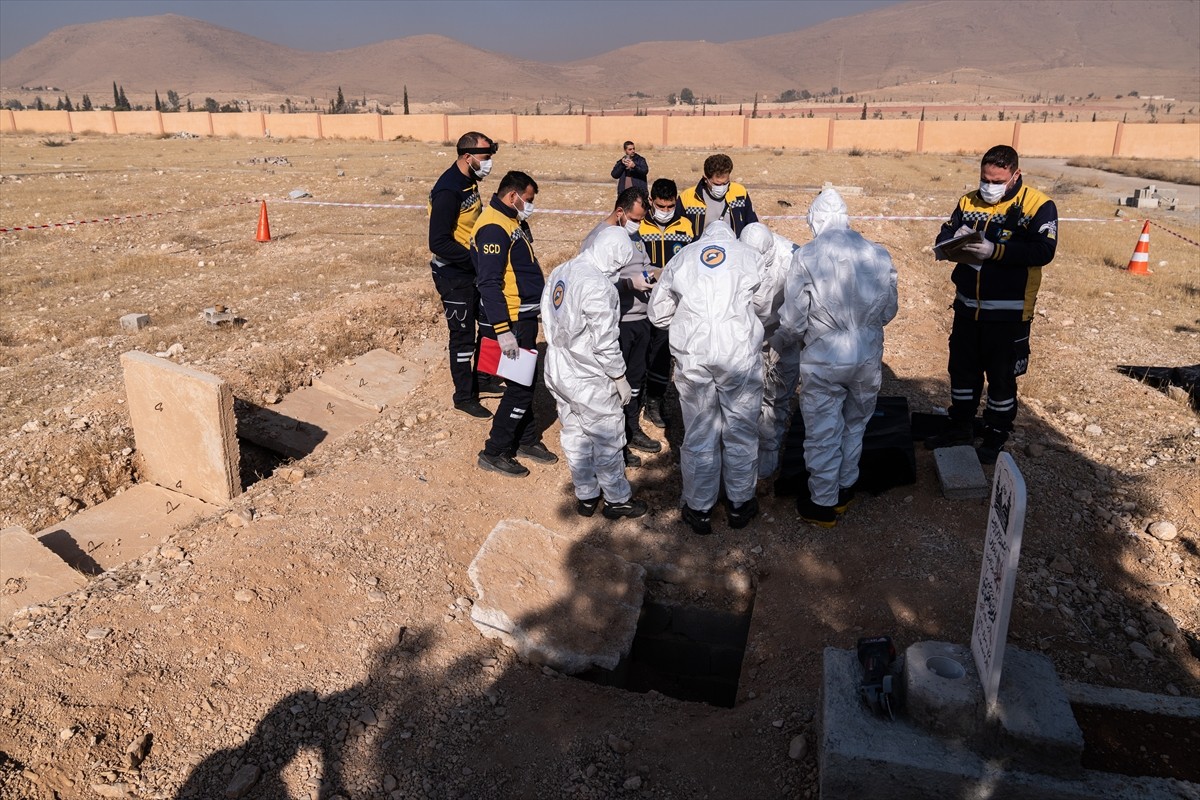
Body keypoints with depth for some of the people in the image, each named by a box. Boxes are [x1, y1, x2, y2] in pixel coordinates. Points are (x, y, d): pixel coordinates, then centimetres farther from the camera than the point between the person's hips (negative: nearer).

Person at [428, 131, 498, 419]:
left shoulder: (468, 181, 5)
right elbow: (438, 243, -27)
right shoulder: (448, 191, -25)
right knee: (463, 335, 3)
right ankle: (464, 396, 19)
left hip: (471, 270, 9)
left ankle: (480, 376, 41)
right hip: (454, 275, -9)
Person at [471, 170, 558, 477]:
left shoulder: (513, 222, 14)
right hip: (512, 322, -10)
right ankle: (494, 452, 7)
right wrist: (502, 331, -26)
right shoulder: (493, 227, -18)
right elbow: (489, 284, -24)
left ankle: (528, 440, 32)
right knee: (520, 387, -5)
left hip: (526, 317, 10)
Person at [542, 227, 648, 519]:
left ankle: (586, 495, 33)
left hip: (558, 372, 9)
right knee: (608, 439, 9)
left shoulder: (559, 273, 3)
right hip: (589, 381, -8)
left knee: (574, 435, 19)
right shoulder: (598, 286, -24)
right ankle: (617, 498, 24)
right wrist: (620, 379, -10)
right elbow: (605, 342, -22)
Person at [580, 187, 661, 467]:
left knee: (636, 378, 19)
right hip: (617, 323, -8)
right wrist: (630, 282, -25)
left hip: (640, 319, 9)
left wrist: (647, 279, 8)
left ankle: (632, 430, 35)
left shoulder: (634, 235, 12)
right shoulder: (598, 238, -15)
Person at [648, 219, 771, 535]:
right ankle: (740, 503, 27)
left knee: (698, 434, 11)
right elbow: (765, 308, 13)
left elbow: (658, 312, 17)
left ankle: (699, 509, 22)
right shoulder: (750, 257, 8)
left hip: (693, 355, 1)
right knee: (741, 431, 13)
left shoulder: (682, 257, 13)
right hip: (740, 354, -1)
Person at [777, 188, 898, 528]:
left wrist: (790, 335, 10)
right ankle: (845, 489, 40)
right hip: (869, 357, 4)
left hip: (824, 361, -4)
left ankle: (823, 505, 26)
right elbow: (888, 311, 7)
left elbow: (792, 323, -13)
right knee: (855, 426, 24)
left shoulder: (805, 258, -15)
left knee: (823, 434, 12)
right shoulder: (878, 254, -4)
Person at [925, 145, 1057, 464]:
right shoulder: (969, 202, 5)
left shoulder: (1038, 205, -10)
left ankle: (996, 436, 26)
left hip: (1008, 312, -5)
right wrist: (955, 240, -18)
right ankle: (960, 426, 34)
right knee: (962, 369, 16)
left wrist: (995, 250, -30)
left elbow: (1043, 251, -21)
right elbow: (942, 239, 6)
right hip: (967, 306, 5)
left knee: (1001, 376, 9)